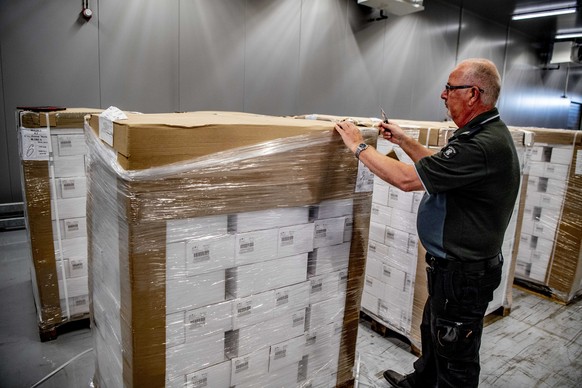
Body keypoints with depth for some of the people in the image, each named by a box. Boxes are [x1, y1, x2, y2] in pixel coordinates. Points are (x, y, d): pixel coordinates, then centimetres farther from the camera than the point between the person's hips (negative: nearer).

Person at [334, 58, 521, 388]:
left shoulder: (484, 145, -29)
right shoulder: (486, 133, 6)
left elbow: (407, 179, -29)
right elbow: (439, 167, 19)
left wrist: (359, 146, -17)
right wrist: (404, 141, 17)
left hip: (464, 274, -11)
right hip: (452, 265, 11)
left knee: (456, 360, 10)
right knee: (432, 333, 29)